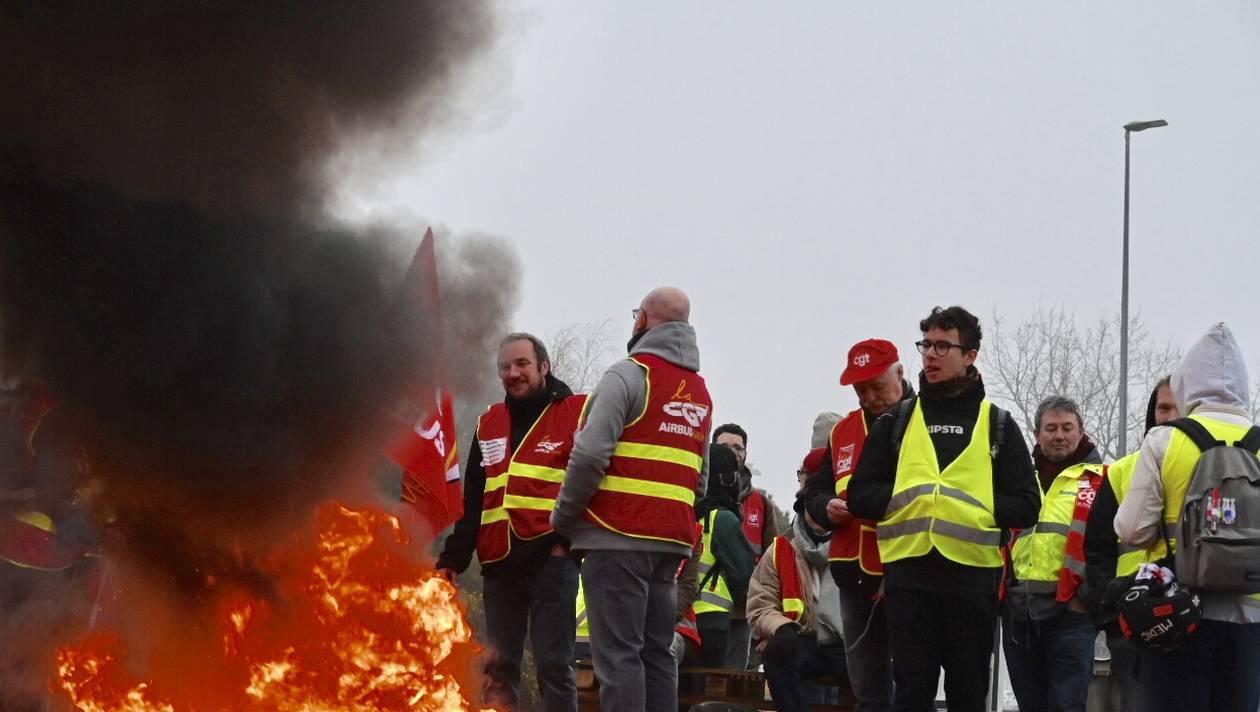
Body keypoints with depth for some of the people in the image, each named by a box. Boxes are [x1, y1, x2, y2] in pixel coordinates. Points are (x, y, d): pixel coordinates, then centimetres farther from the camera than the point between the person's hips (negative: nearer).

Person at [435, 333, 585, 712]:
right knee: (498, 669, 7)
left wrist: (570, 538, -14)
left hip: (551, 562, -6)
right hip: (499, 566, 6)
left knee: (554, 666, -7)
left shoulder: (577, 414, 2)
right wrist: (453, 559, 14)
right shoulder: (488, 424, 19)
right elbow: (471, 502, 22)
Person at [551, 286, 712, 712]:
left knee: (617, 653, -8)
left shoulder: (629, 375, -7)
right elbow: (698, 477, 17)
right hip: (672, 539, 7)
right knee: (655, 652, 11)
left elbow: (590, 453, -16)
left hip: (617, 534, -7)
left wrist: (563, 516, -4)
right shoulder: (700, 392, 18)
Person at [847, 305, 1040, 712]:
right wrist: (902, 500, -6)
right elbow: (860, 495, 10)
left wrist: (979, 508, -8)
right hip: (908, 573, 1)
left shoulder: (998, 424, 10)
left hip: (973, 574, 0)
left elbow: (1026, 506, 6)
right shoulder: (897, 421, 13)